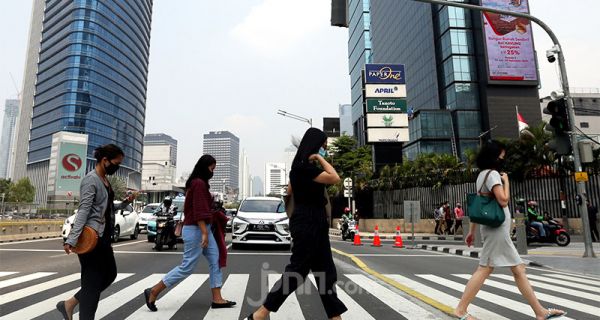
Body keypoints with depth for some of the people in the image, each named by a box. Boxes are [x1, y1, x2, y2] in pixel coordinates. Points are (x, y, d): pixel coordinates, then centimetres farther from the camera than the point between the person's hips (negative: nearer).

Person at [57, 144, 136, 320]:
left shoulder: (106, 180, 13)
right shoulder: (91, 180, -14)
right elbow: (83, 210, -23)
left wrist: (125, 203, 8)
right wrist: (72, 239, -29)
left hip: (103, 236, 10)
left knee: (110, 273, 18)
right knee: (93, 282, -3)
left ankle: (70, 303, 25)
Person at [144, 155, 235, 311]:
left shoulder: (199, 183, 14)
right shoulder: (199, 183, -17)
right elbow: (199, 211, -23)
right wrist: (204, 233, -24)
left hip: (202, 229, 10)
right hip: (196, 230, -10)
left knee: (215, 262, 7)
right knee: (187, 266, -2)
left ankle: (217, 299, 11)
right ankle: (153, 292, 10)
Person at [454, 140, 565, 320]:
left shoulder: (483, 175, 17)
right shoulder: (492, 174, -11)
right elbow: (503, 201, -20)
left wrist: (471, 231, 19)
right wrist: (506, 180, -5)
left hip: (498, 229, 10)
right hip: (497, 228, -10)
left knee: (519, 270, 11)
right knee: (484, 269, -9)